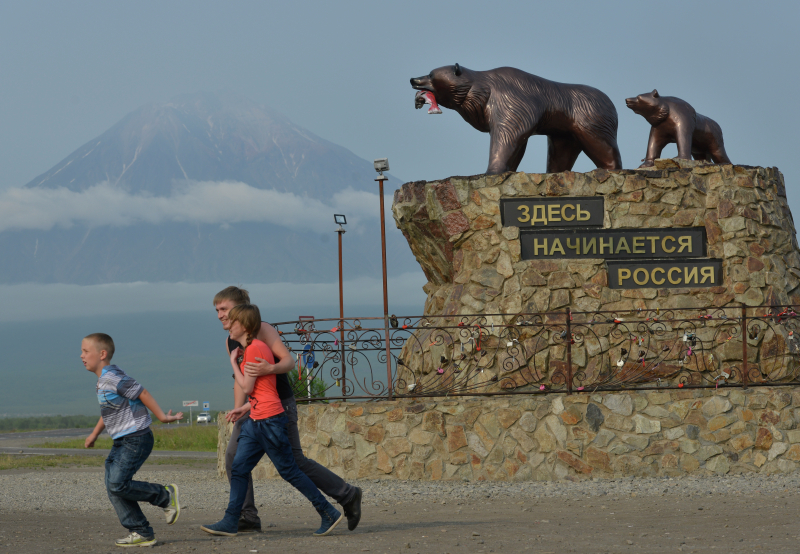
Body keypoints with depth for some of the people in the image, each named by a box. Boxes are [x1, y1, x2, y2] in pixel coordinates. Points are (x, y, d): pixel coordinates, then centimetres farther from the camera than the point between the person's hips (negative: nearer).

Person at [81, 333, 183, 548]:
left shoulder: (113, 377, -16)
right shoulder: (103, 380, 15)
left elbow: (142, 394, -17)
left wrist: (162, 416, -14)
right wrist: (94, 434, 33)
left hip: (136, 439, -10)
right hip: (122, 441, 10)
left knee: (118, 484, -18)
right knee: (112, 487, 3)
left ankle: (166, 496, 0)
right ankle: (142, 533, 4)